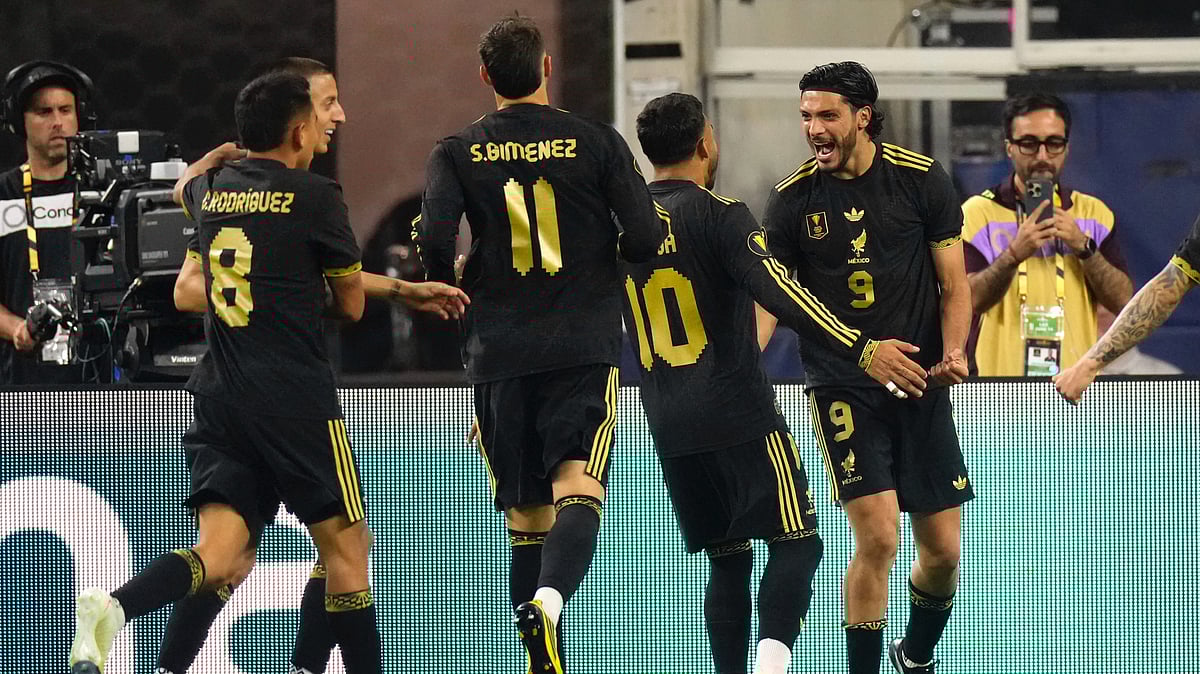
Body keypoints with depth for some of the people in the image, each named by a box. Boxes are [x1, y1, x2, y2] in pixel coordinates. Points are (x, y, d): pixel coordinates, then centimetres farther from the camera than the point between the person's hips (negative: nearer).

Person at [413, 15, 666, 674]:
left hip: (498, 353, 2)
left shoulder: (458, 152, 3)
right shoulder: (597, 142, 1)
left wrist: (450, 290, 10)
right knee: (577, 490, -13)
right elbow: (646, 237, -4)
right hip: (584, 348, -2)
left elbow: (433, 236, -10)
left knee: (526, 514, 11)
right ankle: (547, 600, -42)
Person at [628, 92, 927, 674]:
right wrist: (860, 349, -26)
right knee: (796, 543, -3)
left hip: (670, 429, 6)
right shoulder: (719, 216, -10)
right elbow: (778, 294, -22)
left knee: (727, 559, 13)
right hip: (741, 417, -6)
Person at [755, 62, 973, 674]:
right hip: (842, 388, -2)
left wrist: (953, 352, -12)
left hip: (920, 381, 2)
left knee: (942, 551, 5)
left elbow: (953, 282, 5)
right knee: (877, 538, -17)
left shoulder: (921, 178, -1)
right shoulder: (792, 198, -1)